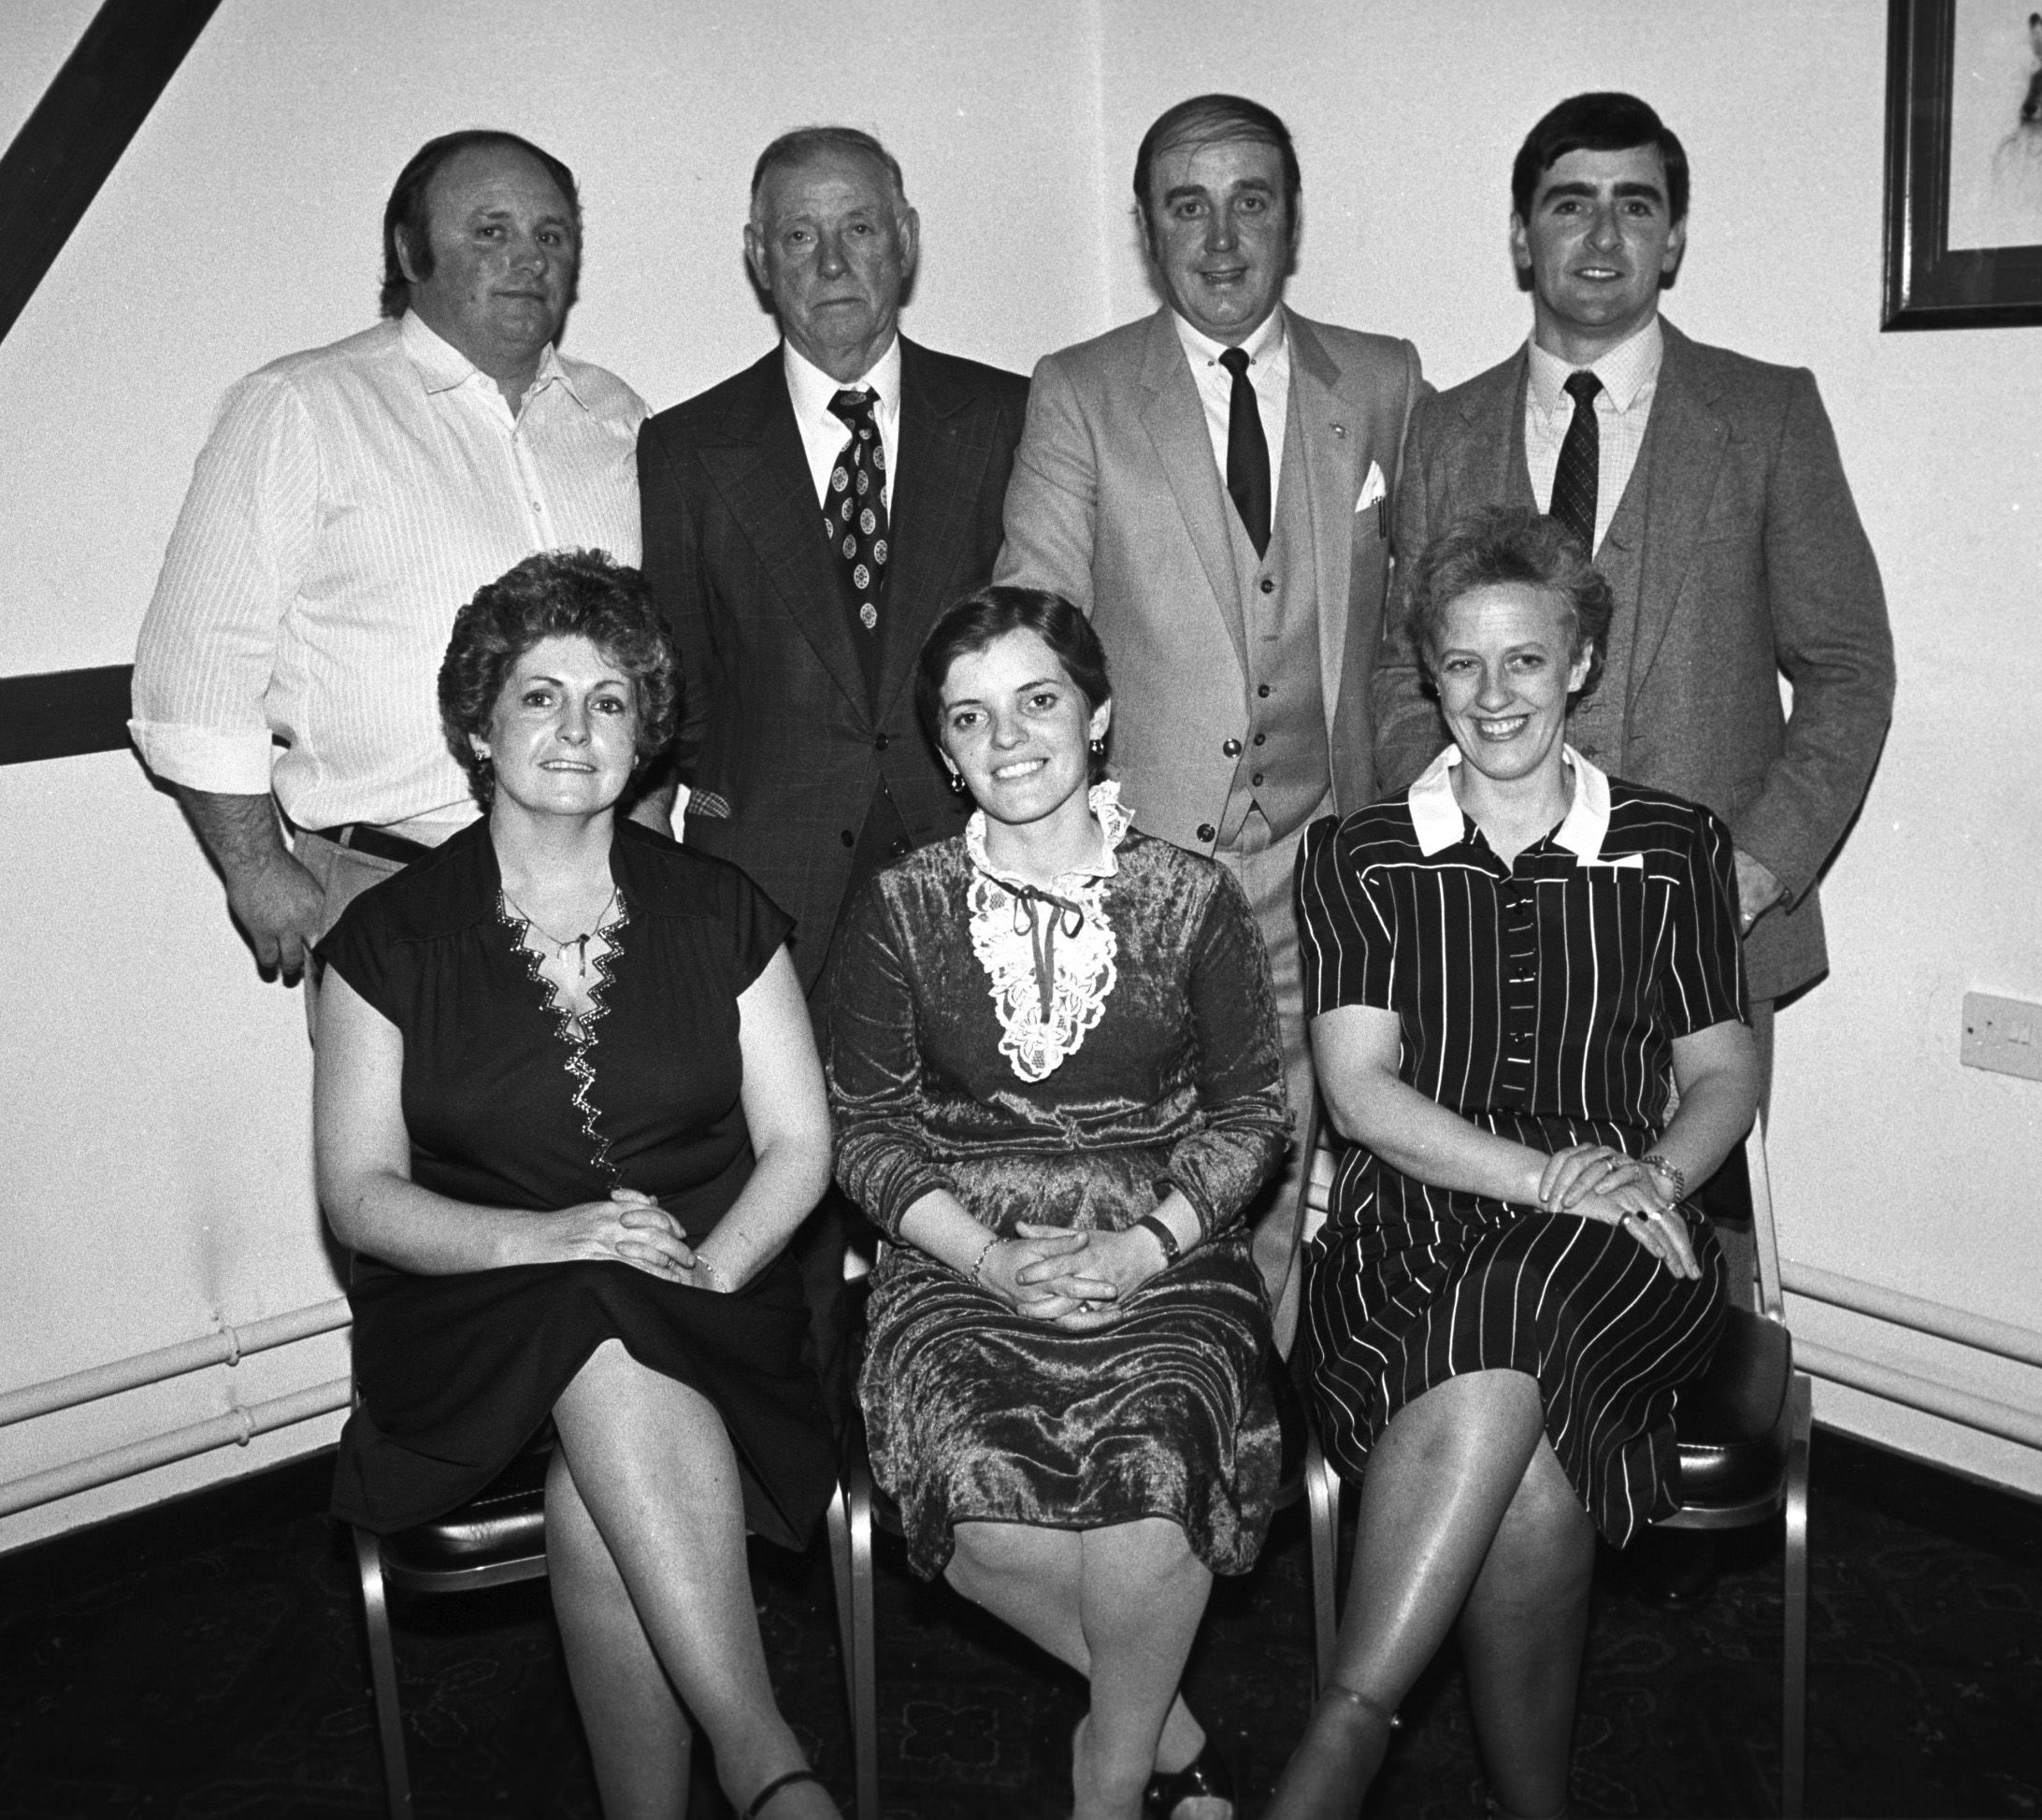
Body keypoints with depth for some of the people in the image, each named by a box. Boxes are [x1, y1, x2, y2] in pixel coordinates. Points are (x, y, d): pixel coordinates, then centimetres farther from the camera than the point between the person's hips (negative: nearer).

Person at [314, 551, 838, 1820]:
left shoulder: (718, 912, 8)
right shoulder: (392, 936, 4)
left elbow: (799, 1143, 5)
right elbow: (361, 1191, 0)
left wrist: (710, 1268, -15)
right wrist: (540, 1239, -19)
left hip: (707, 1299, 1)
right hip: (476, 1321, -1)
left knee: (596, 1509, -31)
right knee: (618, 1378, -34)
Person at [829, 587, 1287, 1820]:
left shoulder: (1194, 900, 4)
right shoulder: (901, 911, 5)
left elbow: (1252, 1107, 6)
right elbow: (870, 1130, 5)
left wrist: (1146, 1246, -10)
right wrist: (992, 1257, -10)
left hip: (1164, 1259, 0)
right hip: (963, 1262, 1)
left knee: (1150, 1469, -29)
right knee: (975, 1479, -28)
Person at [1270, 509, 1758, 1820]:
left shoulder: (1674, 851, 14)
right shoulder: (1356, 860, 10)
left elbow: (1727, 1075, 15)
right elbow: (1360, 1092, -1)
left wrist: (1652, 1178, -8)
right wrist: (1555, 1178, -14)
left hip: (1614, 1264, 1)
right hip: (1408, 1242, 0)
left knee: (1512, 1319, -35)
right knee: (1531, 1476, -32)